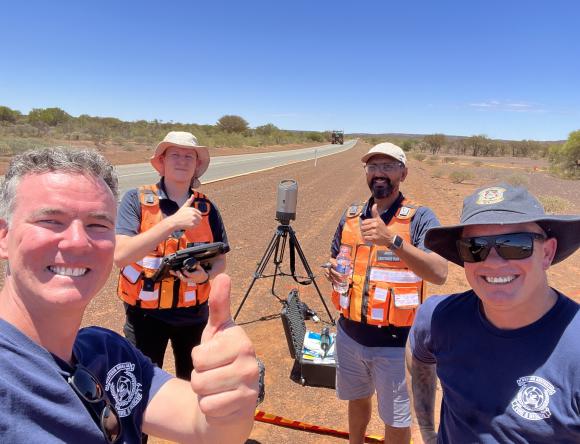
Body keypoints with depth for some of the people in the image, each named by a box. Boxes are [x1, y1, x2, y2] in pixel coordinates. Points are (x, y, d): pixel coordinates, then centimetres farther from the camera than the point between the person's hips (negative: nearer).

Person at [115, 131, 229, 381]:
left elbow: (220, 260, 4)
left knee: (192, 383, 21)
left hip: (193, 314, 3)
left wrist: (206, 275, -18)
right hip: (146, 314, -3)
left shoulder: (207, 208, -2)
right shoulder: (136, 200, -11)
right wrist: (172, 222, -31)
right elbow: (120, 255, -23)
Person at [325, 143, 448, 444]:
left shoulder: (419, 218, -12)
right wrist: (333, 270, -7)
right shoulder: (351, 216, 3)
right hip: (350, 335, 5)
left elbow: (439, 273, -26)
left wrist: (392, 239, -38)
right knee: (357, 399, 26)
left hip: (395, 342, -4)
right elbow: (335, 258, 16)